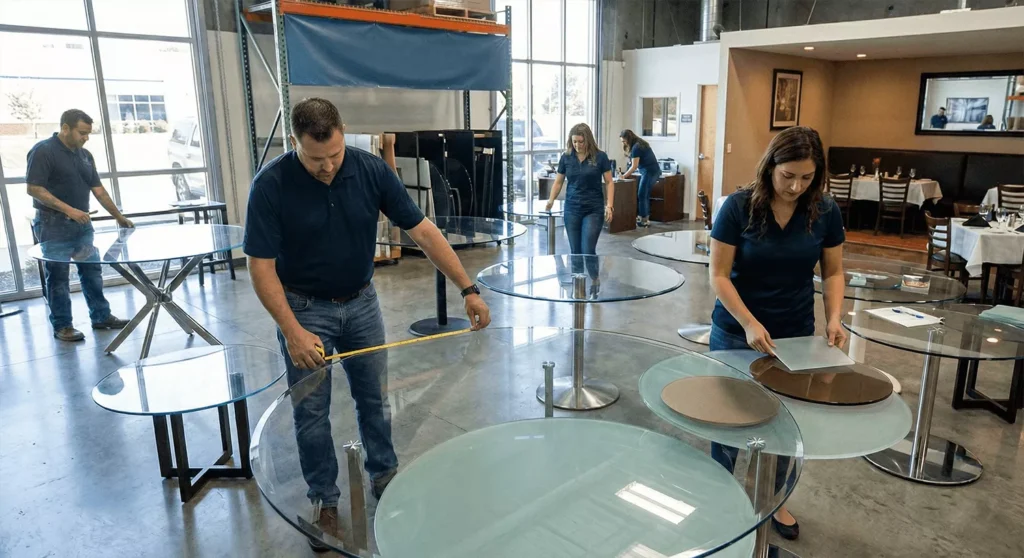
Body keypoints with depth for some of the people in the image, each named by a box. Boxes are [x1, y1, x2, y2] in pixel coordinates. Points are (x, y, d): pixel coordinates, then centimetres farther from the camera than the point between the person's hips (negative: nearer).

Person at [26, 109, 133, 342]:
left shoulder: (85, 155, 10)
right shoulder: (43, 151, -12)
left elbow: (98, 190, 13)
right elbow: (34, 189, -17)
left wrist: (119, 216, 9)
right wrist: (68, 209, -24)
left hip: (82, 223, 7)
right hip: (53, 225, -7)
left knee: (92, 271, 11)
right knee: (58, 276, 1)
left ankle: (101, 316, 21)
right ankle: (62, 326, 10)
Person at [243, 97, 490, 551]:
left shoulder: (371, 169, -16)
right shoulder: (271, 185, -22)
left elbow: (421, 230, -14)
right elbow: (261, 267, -18)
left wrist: (468, 289, -20)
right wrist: (293, 332, -26)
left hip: (361, 302, 3)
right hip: (304, 308, -2)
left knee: (374, 398, 15)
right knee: (312, 413, 7)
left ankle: (383, 475, 36)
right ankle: (324, 501, 26)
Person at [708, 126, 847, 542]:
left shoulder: (826, 212, -7)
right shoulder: (739, 206, -16)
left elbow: (833, 273, 3)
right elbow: (719, 275, -15)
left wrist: (834, 318, -14)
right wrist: (749, 323, -25)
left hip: (795, 334, 3)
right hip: (737, 331, -3)